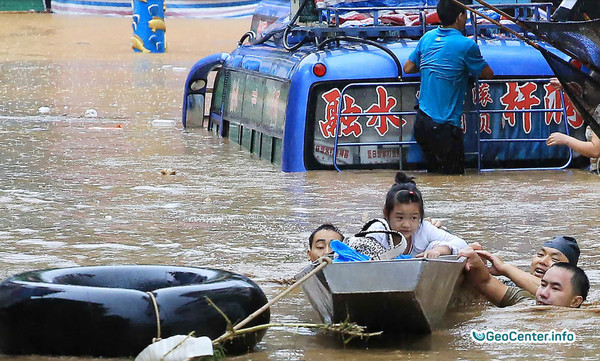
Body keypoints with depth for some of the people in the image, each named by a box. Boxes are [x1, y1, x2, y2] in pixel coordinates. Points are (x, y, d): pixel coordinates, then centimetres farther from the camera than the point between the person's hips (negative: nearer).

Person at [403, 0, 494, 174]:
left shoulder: (428, 37, 6)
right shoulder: (466, 45, -12)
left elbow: (408, 68, 15)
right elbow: (488, 74, 1)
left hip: (422, 121, 6)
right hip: (444, 127, -6)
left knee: (433, 171, 17)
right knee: (455, 173, 3)